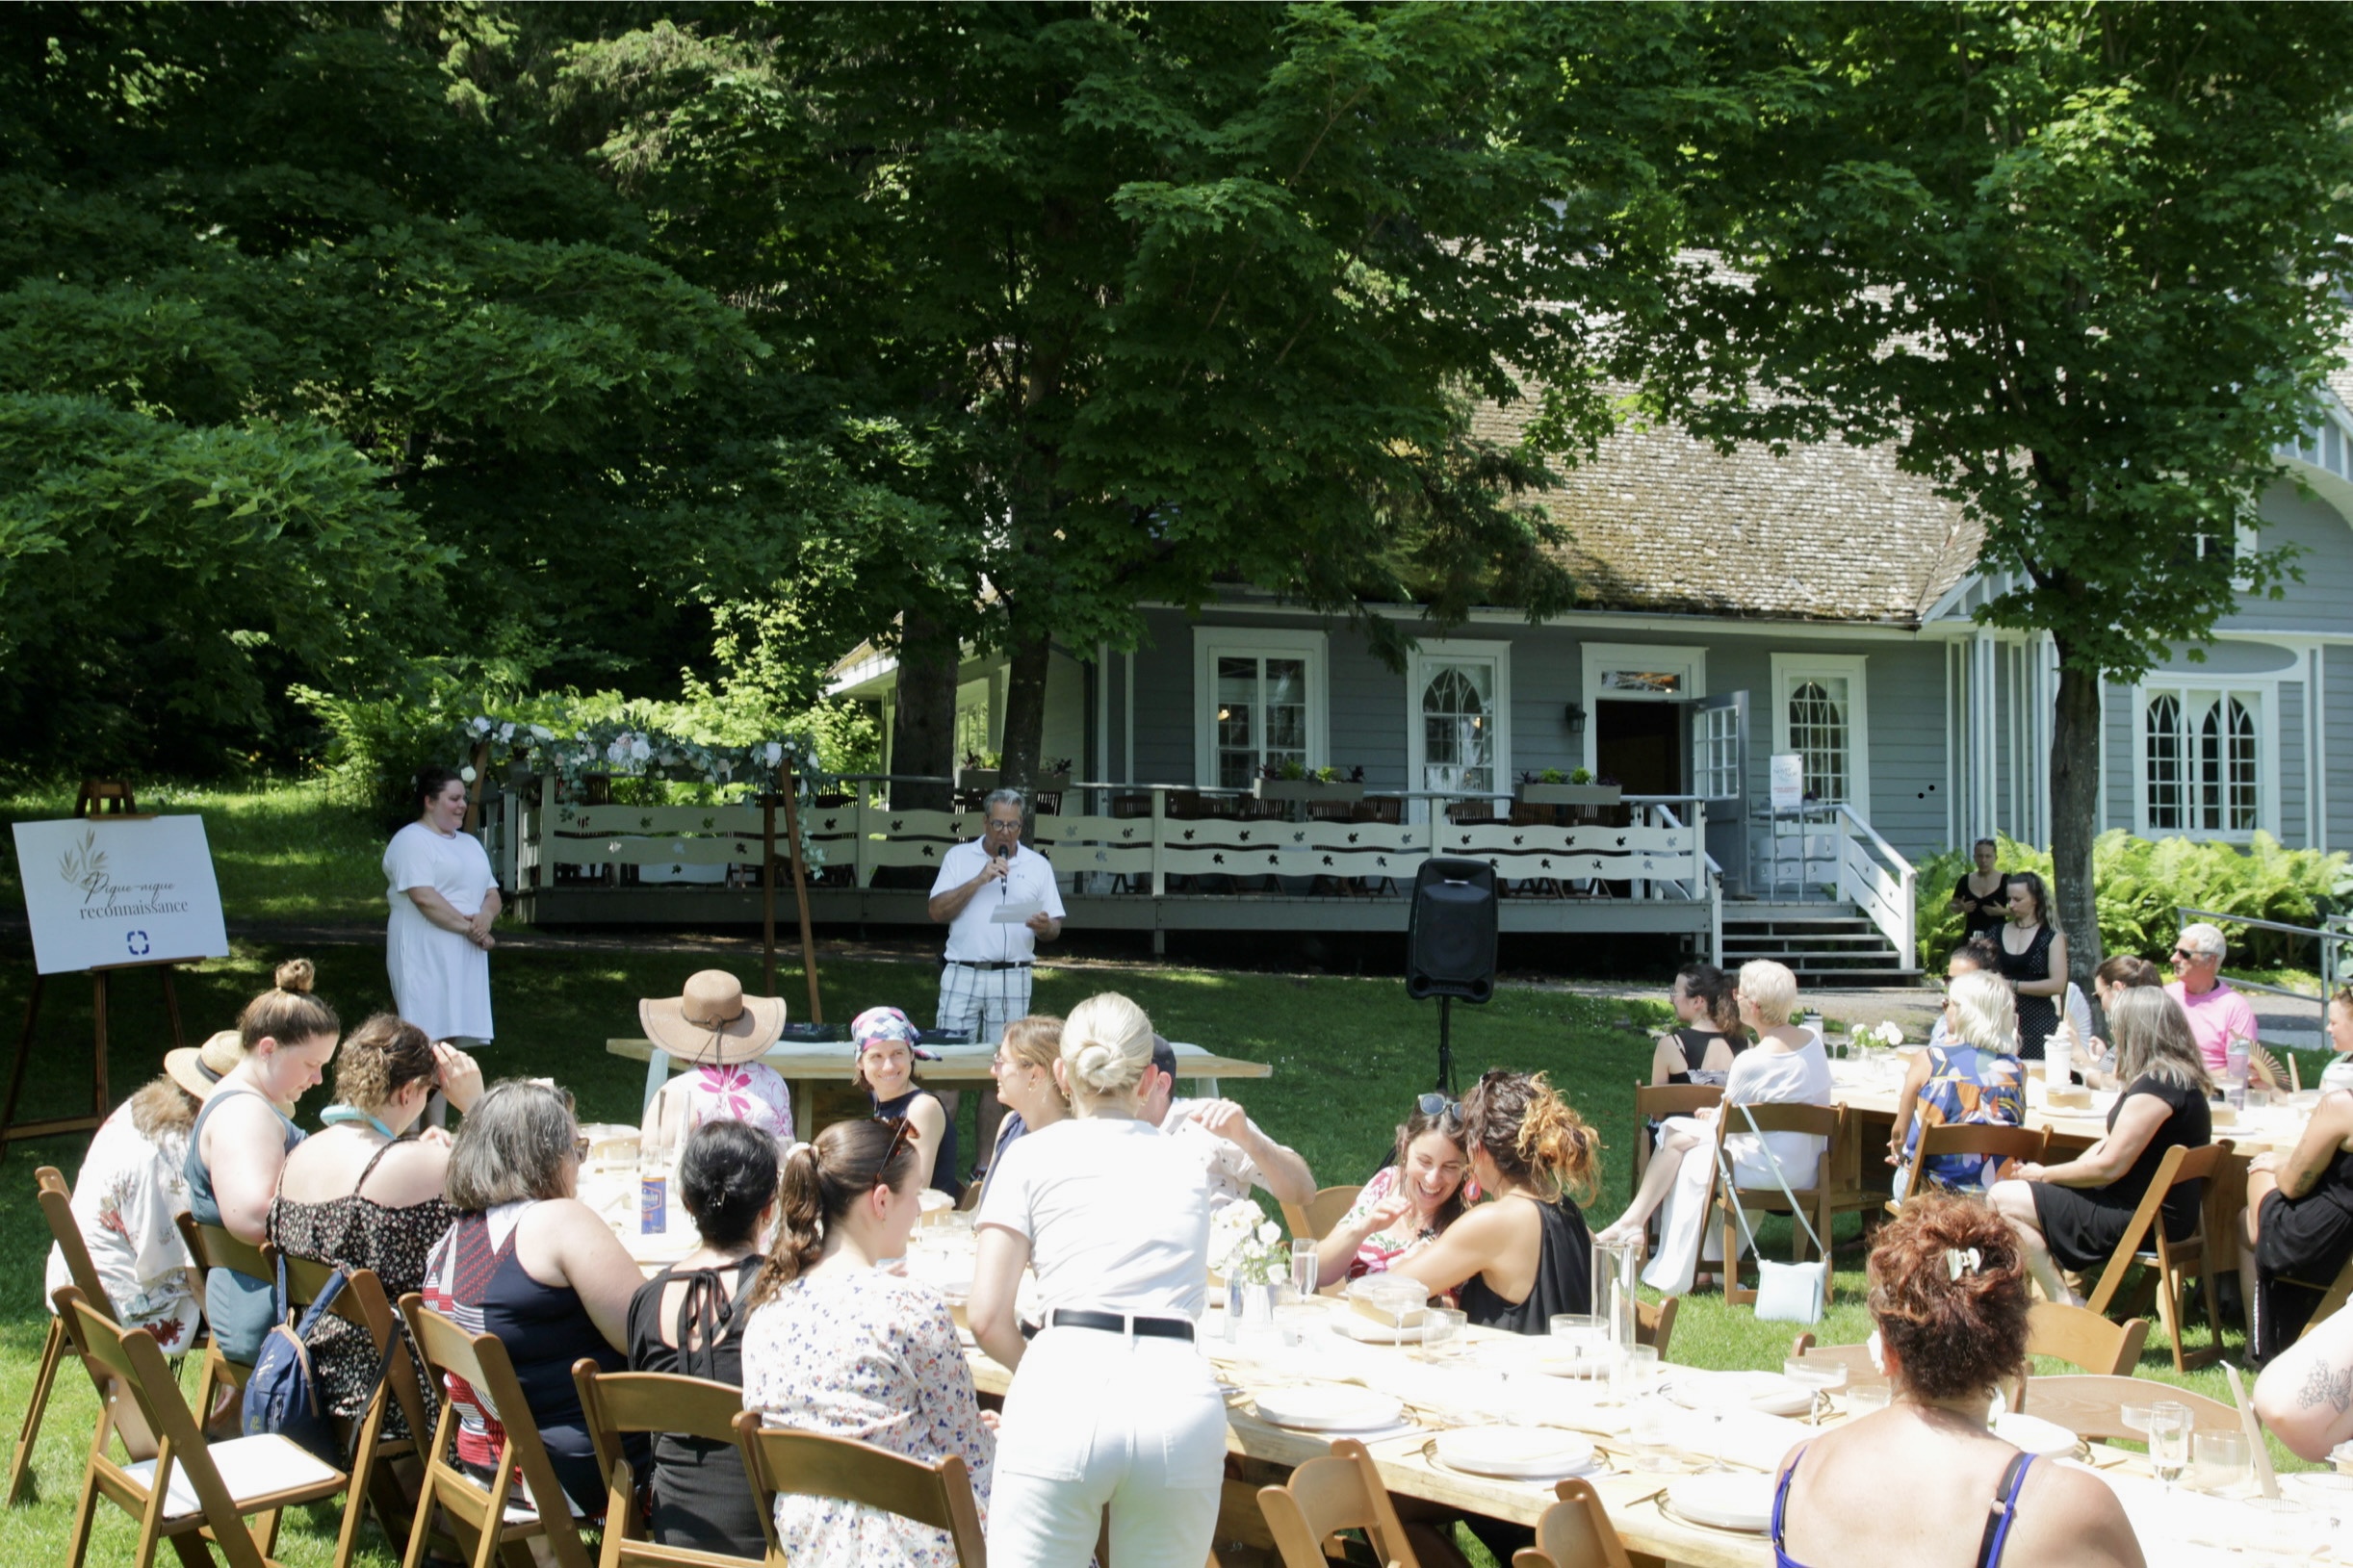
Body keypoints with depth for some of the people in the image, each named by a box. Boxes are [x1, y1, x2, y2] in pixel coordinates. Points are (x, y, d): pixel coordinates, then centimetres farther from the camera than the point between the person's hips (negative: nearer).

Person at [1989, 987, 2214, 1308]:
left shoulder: (2157, 1086, -20)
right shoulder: (2180, 1078, 13)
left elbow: (2109, 1166, -21)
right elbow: (2112, 1144, 18)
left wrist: (2044, 1175, -6)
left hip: (2143, 1218, -11)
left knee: (2003, 1198, -12)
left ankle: (2065, 1305, -8)